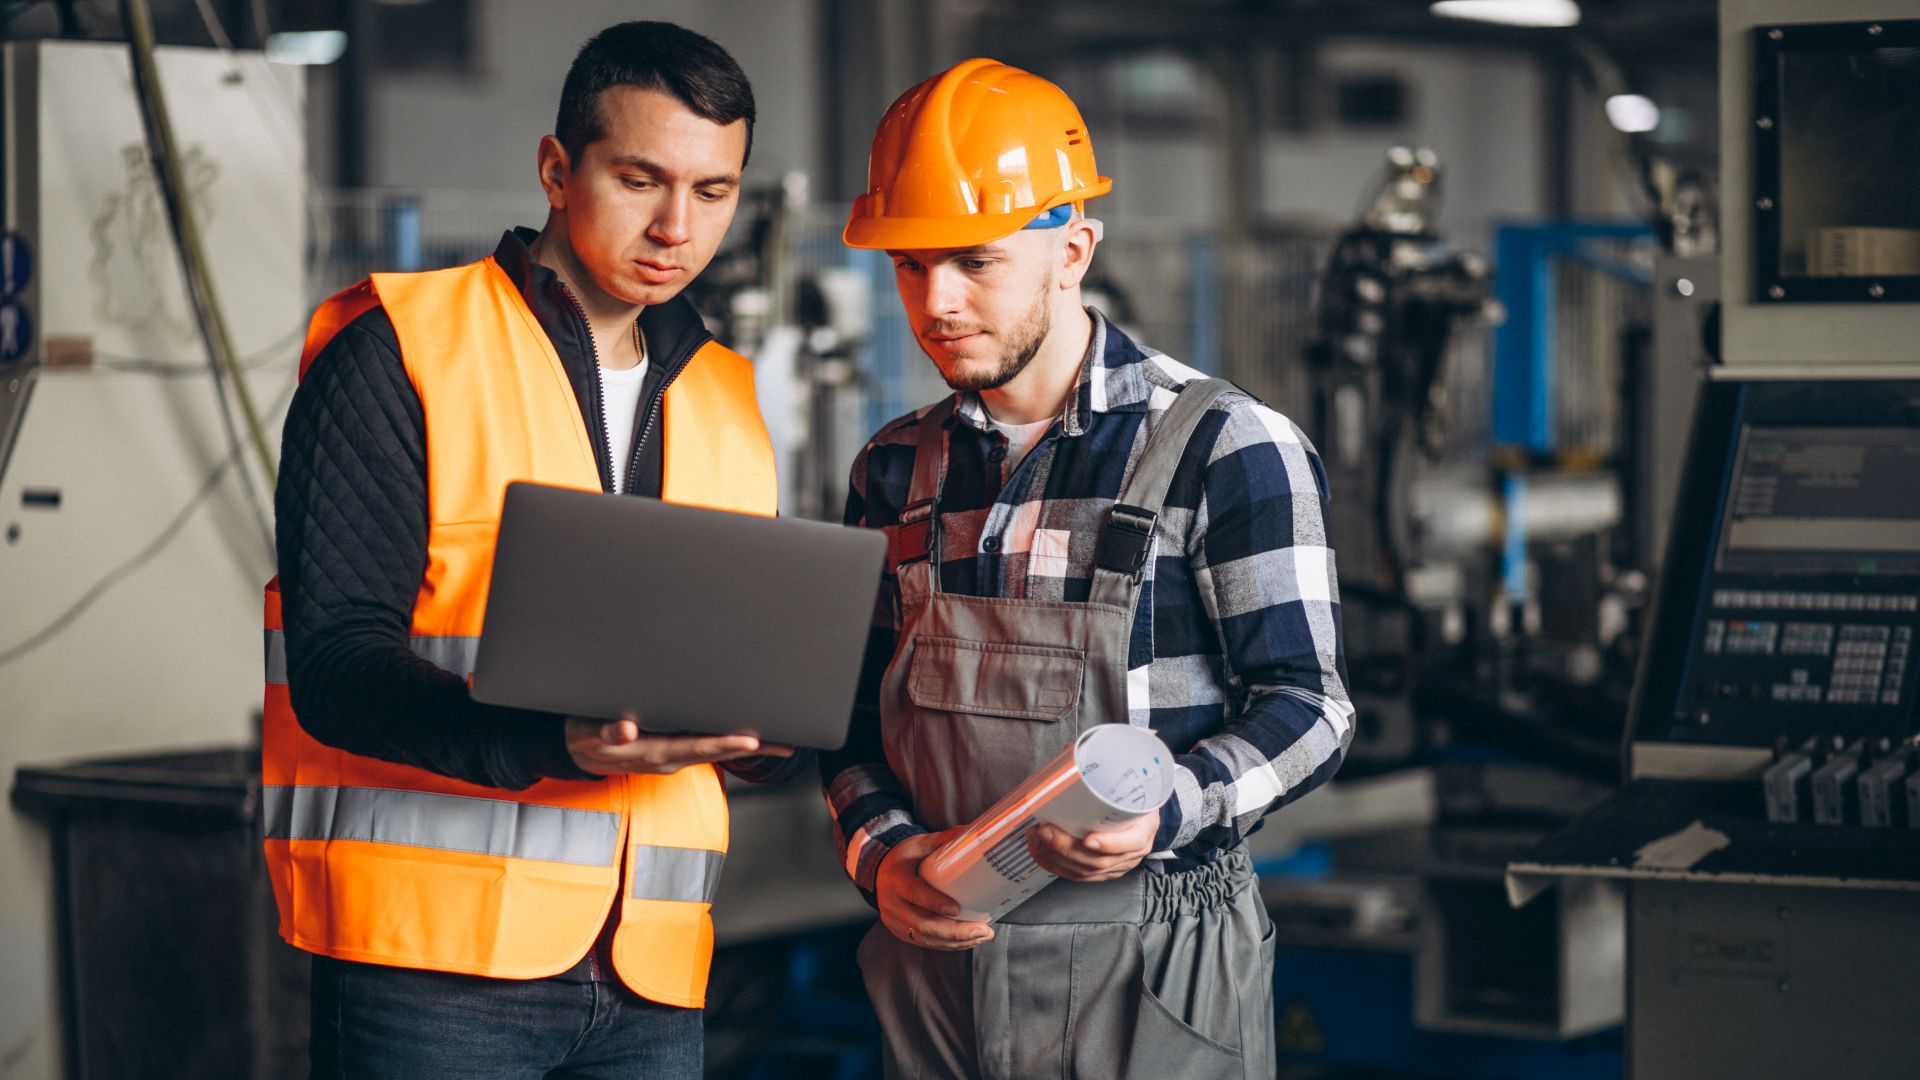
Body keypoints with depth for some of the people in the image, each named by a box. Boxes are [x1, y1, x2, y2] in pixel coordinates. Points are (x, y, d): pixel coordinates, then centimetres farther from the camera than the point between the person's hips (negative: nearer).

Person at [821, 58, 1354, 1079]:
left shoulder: (1225, 447, -6)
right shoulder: (897, 468, 10)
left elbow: (1305, 707, -7)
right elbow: (855, 706, 14)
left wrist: (1167, 809, -24)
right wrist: (879, 847, -6)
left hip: (1150, 970, -4)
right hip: (935, 950, 4)